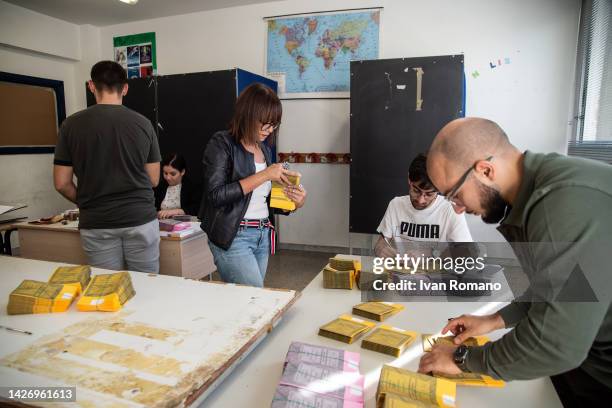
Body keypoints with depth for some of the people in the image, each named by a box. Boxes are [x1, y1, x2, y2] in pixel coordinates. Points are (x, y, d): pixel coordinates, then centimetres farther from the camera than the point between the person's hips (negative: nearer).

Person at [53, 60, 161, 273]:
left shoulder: (72, 125, -3)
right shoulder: (142, 123, -3)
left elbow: (62, 184, 0)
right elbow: (153, 179, 3)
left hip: (97, 224, 1)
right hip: (140, 219, 0)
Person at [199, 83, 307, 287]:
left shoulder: (264, 148, 12)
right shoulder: (222, 143, -7)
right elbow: (216, 195, -18)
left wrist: (294, 203, -1)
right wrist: (264, 175, -18)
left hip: (262, 236, 6)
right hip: (232, 237, -6)